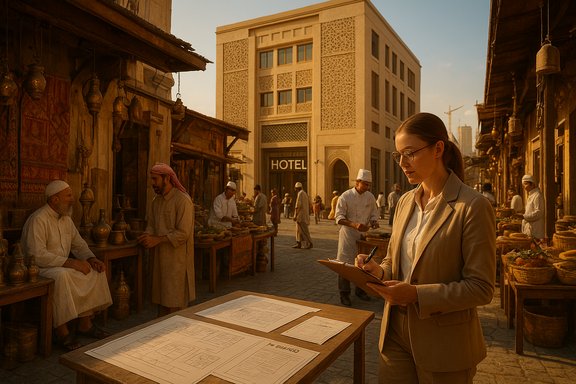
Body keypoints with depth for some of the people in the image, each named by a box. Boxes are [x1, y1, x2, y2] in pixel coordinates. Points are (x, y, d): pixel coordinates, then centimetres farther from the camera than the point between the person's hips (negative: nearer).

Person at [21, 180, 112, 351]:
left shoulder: (66, 219, 10)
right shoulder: (38, 220, -18)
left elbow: (79, 244, 15)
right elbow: (37, 255, -27)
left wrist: (91, 259, -5)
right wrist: (70, 262, -28)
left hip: (63, 267, 9)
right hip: (39, 269, -9)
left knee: (95, 271, -7)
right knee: (61, 276, -37)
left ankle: (85, 324, 0)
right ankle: (62, 331, -25)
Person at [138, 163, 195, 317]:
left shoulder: (183, 200, -14)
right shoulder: (157, 200, 11)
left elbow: (183, 234, -19)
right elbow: (151, 225, 16)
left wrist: (157, 240, -19)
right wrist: (146, 236, -6)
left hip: (176, 257, -7)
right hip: (160, 257, 7)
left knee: (175, 302, 2)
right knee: (161, 296, 15)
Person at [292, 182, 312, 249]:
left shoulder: (300, 193, -14)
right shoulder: (305, 193, 15)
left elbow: (298, 205, -20)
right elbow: (309, 204, 17)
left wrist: (295, 215, -18)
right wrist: (308, 214, 22)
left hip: (301, 214, -10)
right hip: (305, 214, 10)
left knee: (304, 229, -8)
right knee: (299, 229, 13)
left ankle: (309, 243, -7)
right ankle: (299, 243, 16)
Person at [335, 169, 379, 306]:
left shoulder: (370, 197, 5)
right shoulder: (346, 196, -11)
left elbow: (374, 214, 15)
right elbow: (339, 217, -14)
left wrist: (373, 222, -8)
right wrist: (354, 225, -27)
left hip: (364, 235, 5)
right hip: (348, 236, -5)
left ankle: (360, 290, 30)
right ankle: (344, 293, 12)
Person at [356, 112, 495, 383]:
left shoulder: (473, 207, -15)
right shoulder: (405, 202, 4)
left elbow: (481, 288, -15)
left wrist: (417, 295, -25)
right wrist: (378, 271, -9)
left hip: (443, 343, -5)